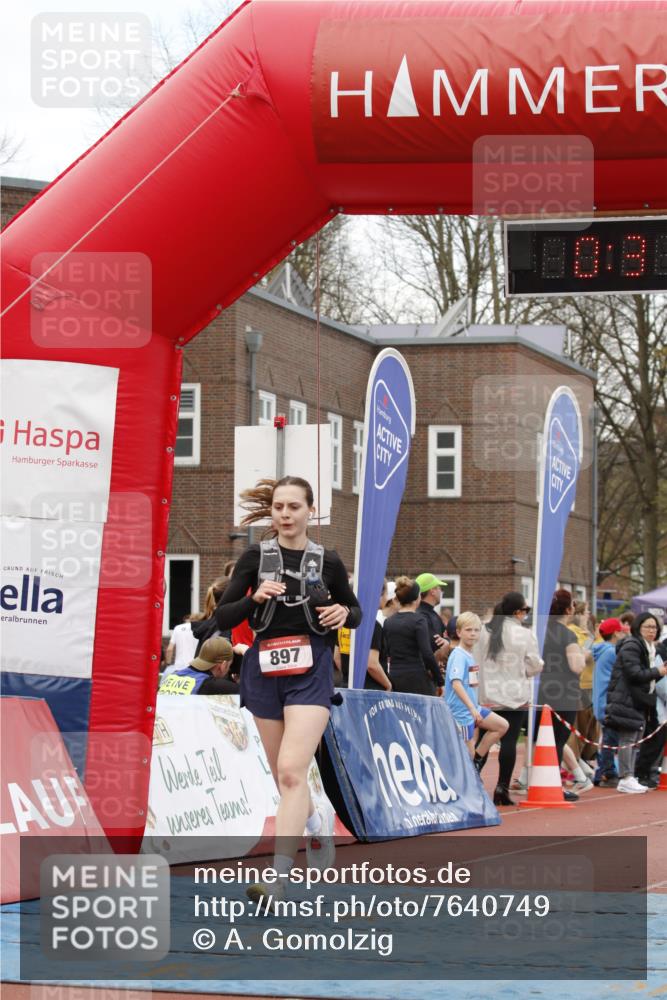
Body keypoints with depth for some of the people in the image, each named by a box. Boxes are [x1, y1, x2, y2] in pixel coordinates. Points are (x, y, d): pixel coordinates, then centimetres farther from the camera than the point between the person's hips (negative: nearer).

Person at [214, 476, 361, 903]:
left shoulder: (327, 561, 1)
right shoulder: (255, 557, 1)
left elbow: (355, 611, 15)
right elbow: (223, 617, 1)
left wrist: (344, 613, -8)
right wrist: (254, 597, -17)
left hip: (311, 671, -3)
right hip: (265, 670, 3)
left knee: (292, 772, -17)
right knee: (283, 775, 14)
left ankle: (277, 876, -22)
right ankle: (316, 824, 45)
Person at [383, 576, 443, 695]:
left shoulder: (388, 622, 10)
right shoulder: (418, 621, -9)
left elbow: (386, 653, 12)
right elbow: (427, 654, -15)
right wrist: (439, 681, -8)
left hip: (394, 678, 6)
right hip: (416, 679, -6)